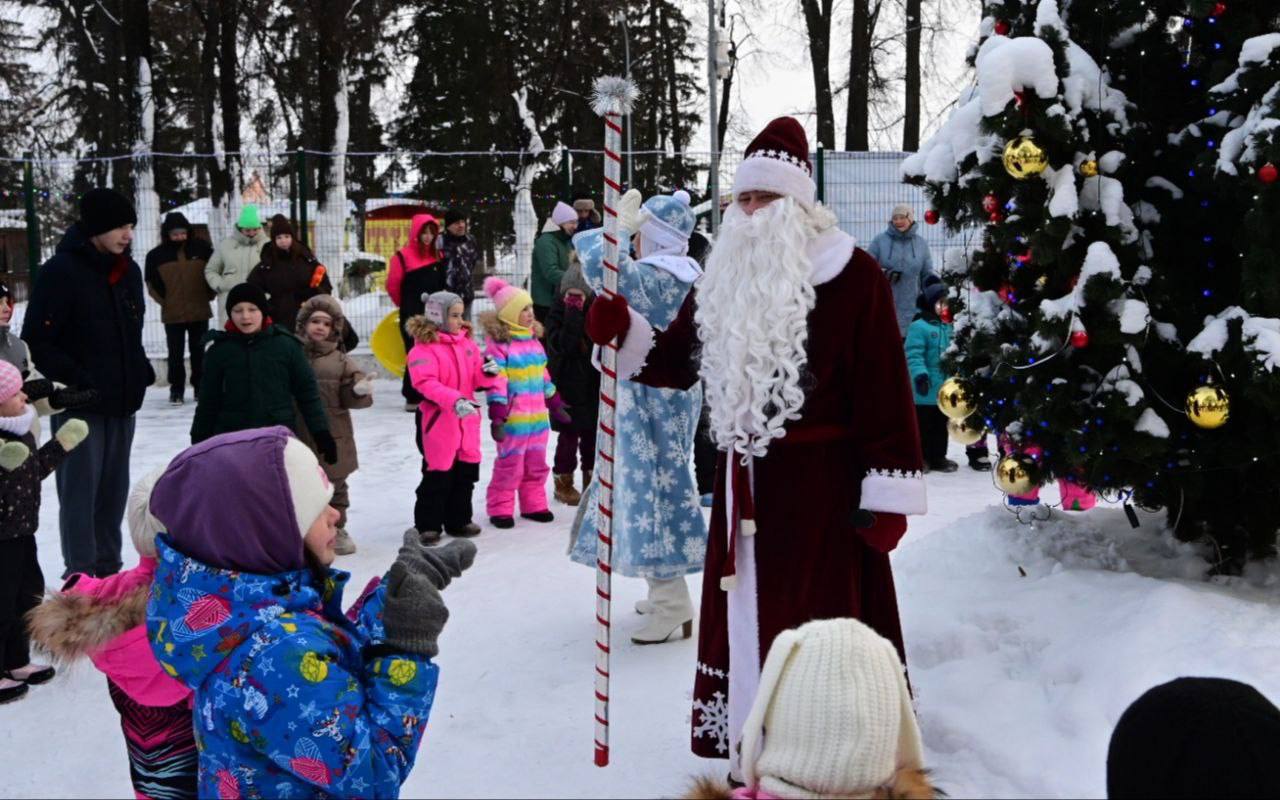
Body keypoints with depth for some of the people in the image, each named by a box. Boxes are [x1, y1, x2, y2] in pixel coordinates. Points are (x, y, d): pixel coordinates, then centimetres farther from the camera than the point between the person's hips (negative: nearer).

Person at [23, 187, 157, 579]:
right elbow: (36, 341, -13)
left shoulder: (128, 270, 9)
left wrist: (141, 369, 8)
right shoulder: (62, 271, -13)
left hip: (123, 399, 7)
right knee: (80, 487, -4)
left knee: (114, 487, 14)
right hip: (80, 402, -7)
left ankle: (108, 567, 25)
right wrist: (74, 379, -19)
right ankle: (81, 574, 3)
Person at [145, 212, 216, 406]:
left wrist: (210, 294, 4)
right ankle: (176, 390, 11)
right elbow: (151, 282, 4)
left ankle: (200, 387, 21)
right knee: (176, 353, 3)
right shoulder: (156, 255, -2)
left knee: (199, 352, 10)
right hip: (172, 315, -1)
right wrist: (165, 301, -2)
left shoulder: (201, 248, -1)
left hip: (200, 312, 1)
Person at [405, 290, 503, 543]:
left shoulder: (467, 342, 10)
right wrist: (454, 400, -33)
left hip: (467, 420, 7)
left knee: (466, 472, 13)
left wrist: (489, 372, -10)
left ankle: (459, 520, 27)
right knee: (438, 473, -1)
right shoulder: (424, 347, -12)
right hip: (438, 419, -7)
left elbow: (476, 377, 14)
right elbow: (426, 383, -23)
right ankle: (427, 525, 10)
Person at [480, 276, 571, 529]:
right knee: (510, 463, -1)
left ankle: (533, 504, 28)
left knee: (536, 463, 15)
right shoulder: (498, 342, -13)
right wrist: (497, 415, -20)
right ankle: (500, 508, 11)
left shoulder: (533, 340, 12)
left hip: (538, 415, 8)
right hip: (513, 417, -8)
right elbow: (496, 380, -17)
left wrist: (555, 403, 23)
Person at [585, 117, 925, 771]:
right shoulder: (725, 279, 12)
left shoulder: (849, 273, -10)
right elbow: (675, 361, 18)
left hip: (822, 482, -7)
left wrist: (888, 492, -15)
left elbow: (885, 391, -13)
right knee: (746, 620, 14)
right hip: (744, 483, 7)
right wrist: (622, 332, -1)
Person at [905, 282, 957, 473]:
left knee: (940, 425, 15)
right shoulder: (918, 327, -12)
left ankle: (938, 457, 25)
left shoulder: (947, 327, 12)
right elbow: (914, 355, -21)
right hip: (925, 392, -7)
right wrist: (920, 375, -32)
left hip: (944, 390, 7)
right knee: (923, 425, 1)